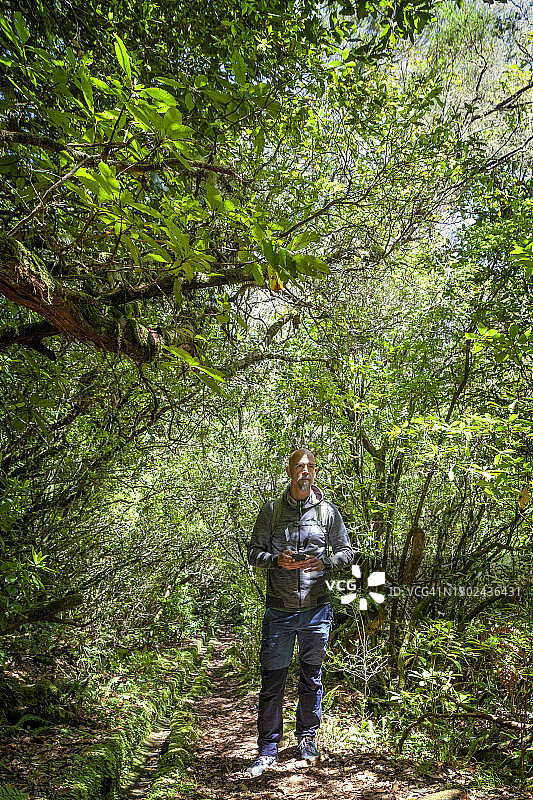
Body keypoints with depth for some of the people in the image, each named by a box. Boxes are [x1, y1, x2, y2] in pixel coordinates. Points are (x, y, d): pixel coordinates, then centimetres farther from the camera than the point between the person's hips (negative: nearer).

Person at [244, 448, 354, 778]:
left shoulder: (328, 511, 2)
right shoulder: (271, 510, 1)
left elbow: (346, 552, 8)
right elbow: (254, 553, 4)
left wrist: (323, 563, -12)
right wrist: (276, 560, -16)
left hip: (317, 610, 1)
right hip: (279, 612, -1)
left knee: (312, 677, 16)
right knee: (272, 681, 3)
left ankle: (307, 738, 36)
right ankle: (268, 751, 19)